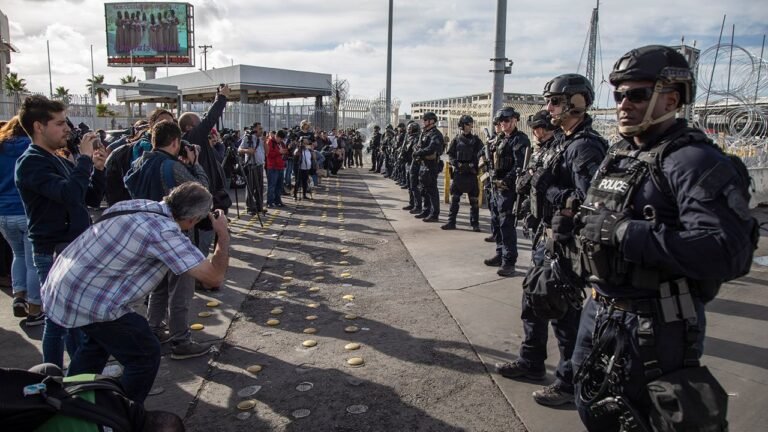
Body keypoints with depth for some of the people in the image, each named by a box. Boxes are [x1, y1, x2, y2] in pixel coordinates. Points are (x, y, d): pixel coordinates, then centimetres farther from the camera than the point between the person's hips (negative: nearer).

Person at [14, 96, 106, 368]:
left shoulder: (59, 161, 13)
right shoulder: (31, 163, -13)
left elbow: (92, 199, 13)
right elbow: (70, 195, -31)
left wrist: (97, 168, -1)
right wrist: (84, 157, -21)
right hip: (54, 253, -9)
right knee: (58, 320, 0)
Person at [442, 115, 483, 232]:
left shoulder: (475, 140, 5)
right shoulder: (456, 139, 5)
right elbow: (450, 155, 3)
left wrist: (472, 165, -14)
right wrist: (458, 164, -13)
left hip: (471, 173, 0)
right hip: (458, 173, 1)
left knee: (474, 200, 2)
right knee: (454, 199, 5)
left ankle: (475, 224, 10)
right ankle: (451, 222, 13)